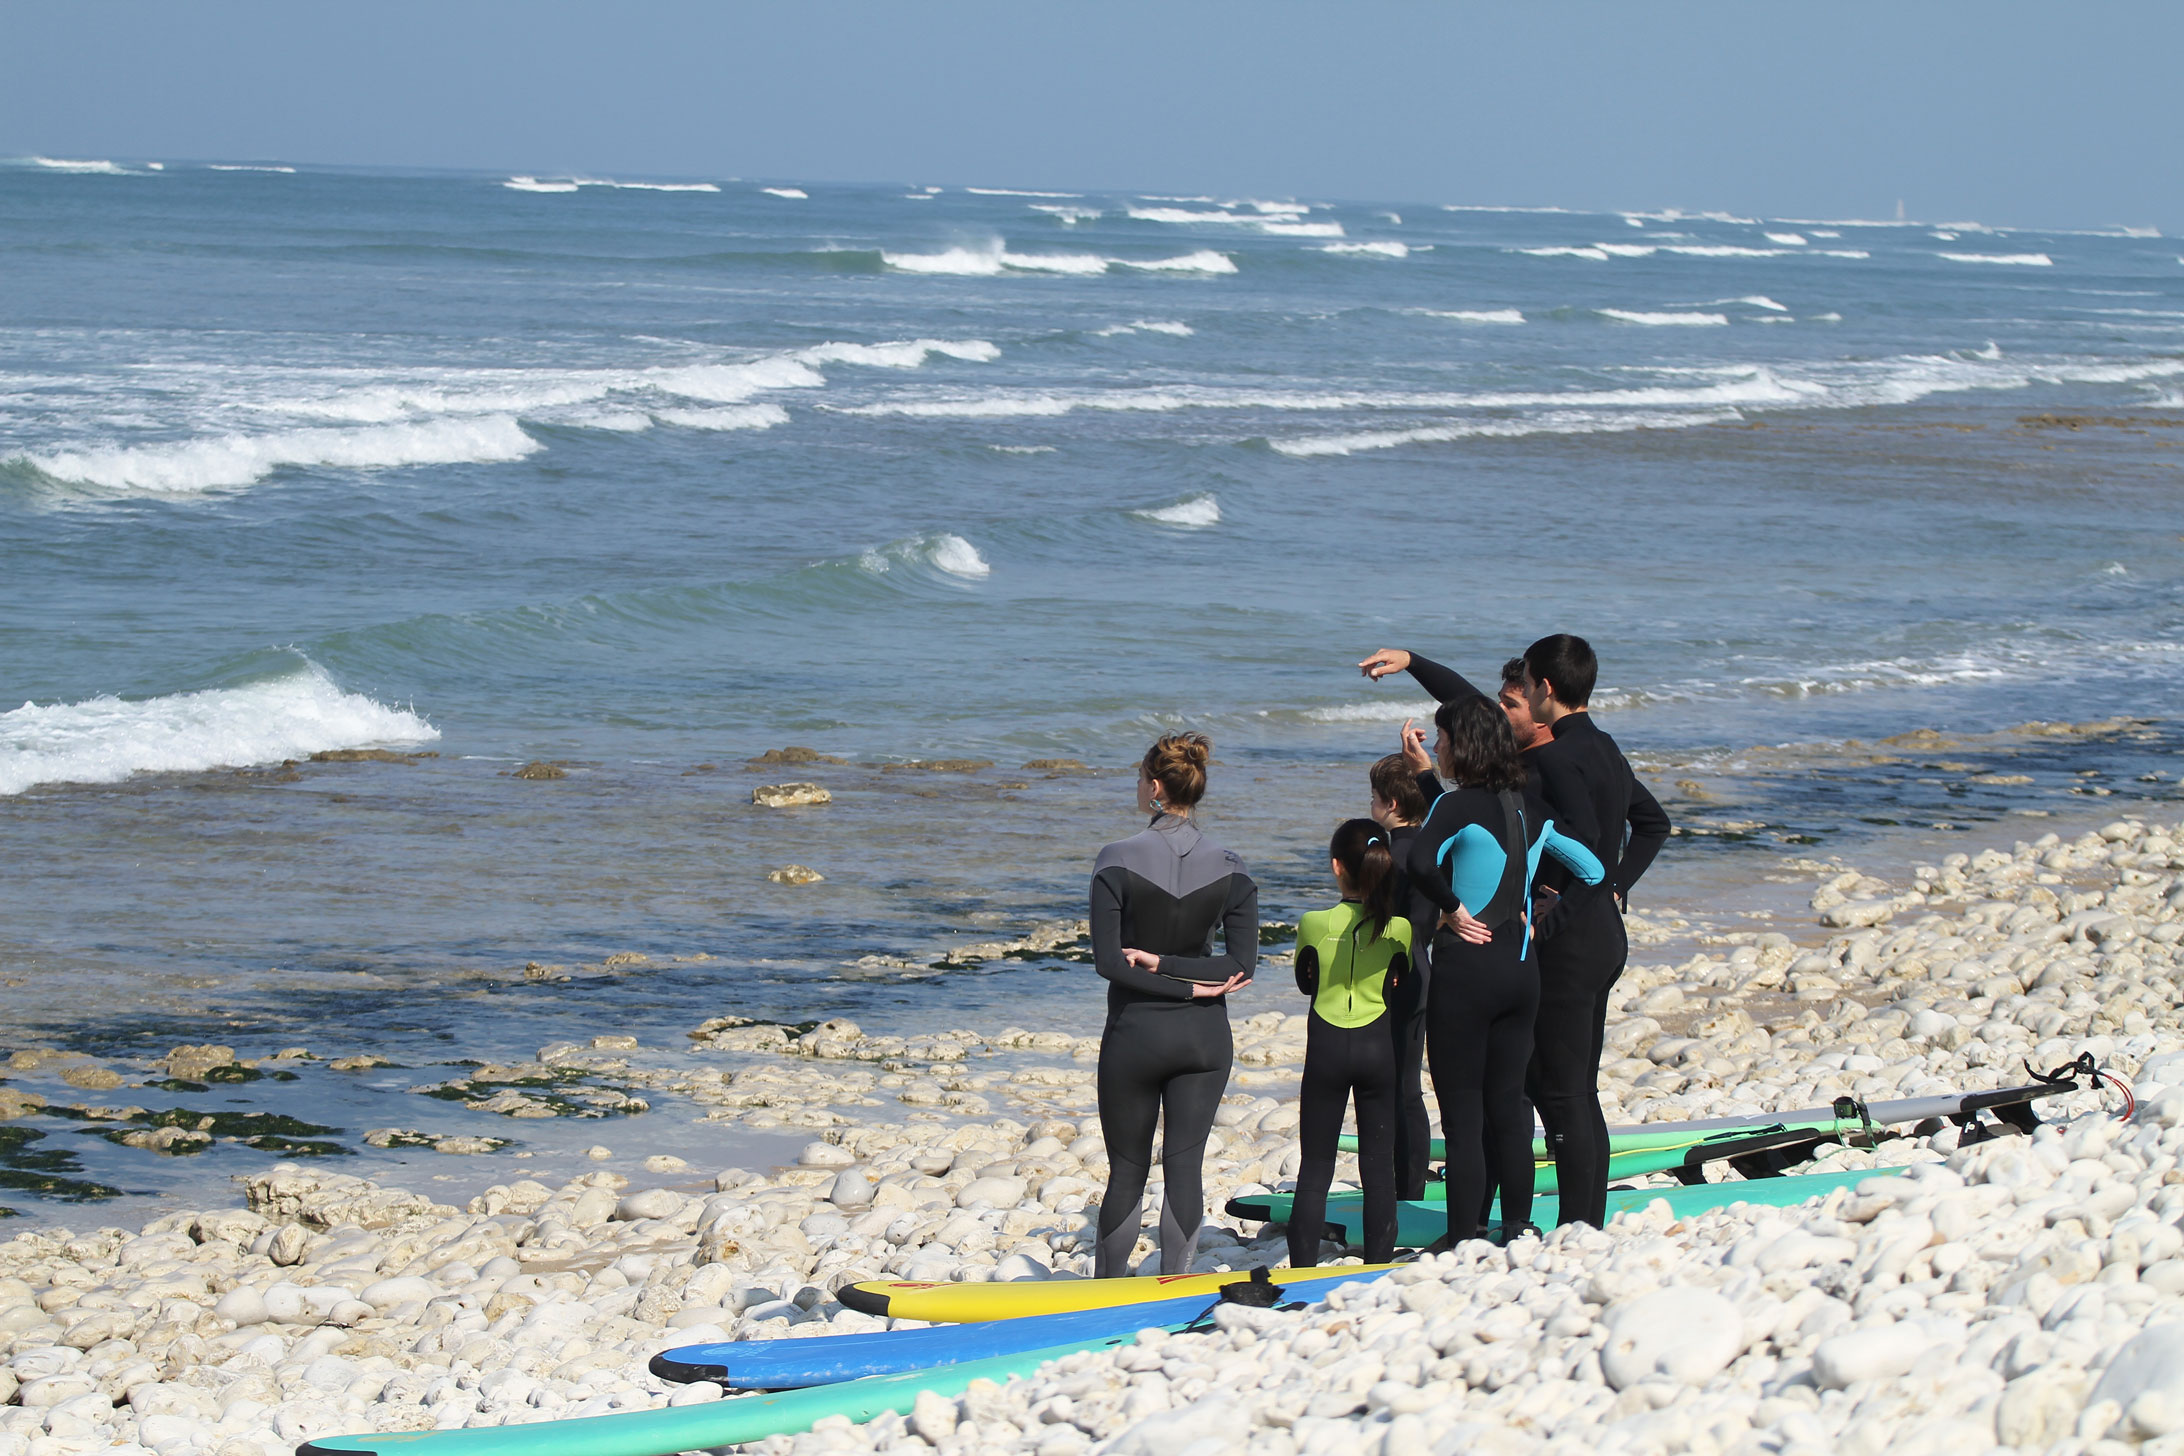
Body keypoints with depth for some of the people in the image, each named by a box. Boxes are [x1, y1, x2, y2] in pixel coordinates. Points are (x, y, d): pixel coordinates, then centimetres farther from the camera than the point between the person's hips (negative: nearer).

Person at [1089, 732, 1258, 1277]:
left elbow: (1108, 961, -15)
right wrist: (1181, 973, -9)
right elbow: (1242, 964, -6)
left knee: (1127, 1171, 9)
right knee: (1185, 1166, 5)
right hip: (1203, 1037, 2)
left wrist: (1155, 965, -9)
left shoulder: (1118, 860, -12)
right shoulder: (1229, 869, -3)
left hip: (1134, 1033, -2)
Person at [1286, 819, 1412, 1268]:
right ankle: (1378, 1266, 10)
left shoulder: (1314, 925, -10)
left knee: (1315, 1167, 5)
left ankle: (1302, 1269, 3)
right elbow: (1399, 996, 4)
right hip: (1377, 1048, 1)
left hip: (1326, 1050, -1)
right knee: (1379, 1167, 8)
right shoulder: (1398, 928, -7)